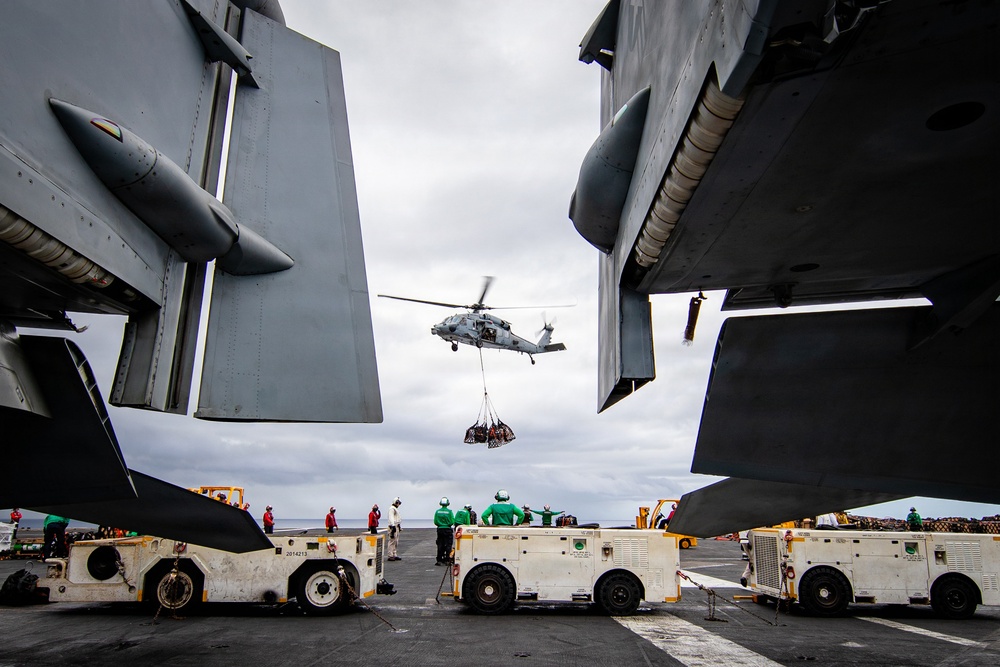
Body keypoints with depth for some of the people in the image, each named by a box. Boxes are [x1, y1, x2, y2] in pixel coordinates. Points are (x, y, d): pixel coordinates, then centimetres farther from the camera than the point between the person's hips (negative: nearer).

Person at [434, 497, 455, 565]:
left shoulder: (437, 511, -2)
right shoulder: (449, 511, -9)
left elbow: (435, 522, -2)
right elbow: (452, 522, -9)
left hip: (440, 529, 3)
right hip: (448, 530, -3)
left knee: (440, 545, 9)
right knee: (448, 545, 5)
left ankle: (439, 560, 9)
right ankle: (447, 560, 4)